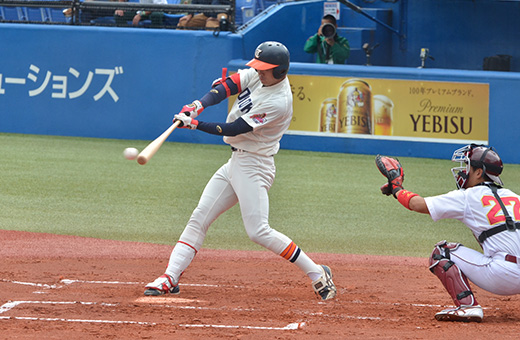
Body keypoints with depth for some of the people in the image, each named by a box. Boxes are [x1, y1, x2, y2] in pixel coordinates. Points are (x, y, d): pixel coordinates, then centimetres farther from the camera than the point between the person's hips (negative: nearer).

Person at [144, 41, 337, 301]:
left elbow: (234, 129, -23)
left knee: (258, 231, -15)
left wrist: (194, 124, -22)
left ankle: (317, 274, -7)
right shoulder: (258, 75, 2)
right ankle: (170, 278, 4)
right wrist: (198, 105, -21)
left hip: (254, 167, -9)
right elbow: (226, 86, -4)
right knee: (199, 218, 4)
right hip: (235, 163, 9)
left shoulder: (278, 102, -23)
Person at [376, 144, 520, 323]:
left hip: (504, 275, -7)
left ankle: (467, 305, -9)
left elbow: (418, 204, 7)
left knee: (441, 253, 6)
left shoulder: (469, 197, 4)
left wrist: (396, 188, 26)